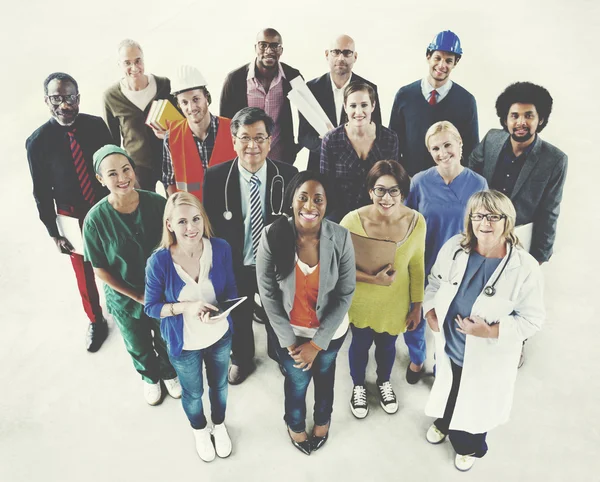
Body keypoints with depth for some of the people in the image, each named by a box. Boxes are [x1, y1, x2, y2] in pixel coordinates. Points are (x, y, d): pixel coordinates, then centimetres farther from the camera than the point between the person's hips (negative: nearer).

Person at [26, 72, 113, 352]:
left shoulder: (96, 126, -10)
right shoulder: (37, 142, -13)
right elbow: (42, 193, -6)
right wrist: (53, 233, -4)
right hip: (72, 217, -1)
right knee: (84, 272, 14)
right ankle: (95, 321, 37)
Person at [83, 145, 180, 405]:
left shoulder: (156, 203, -20)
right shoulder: (96, 219, -24)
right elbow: (100, 270, -13)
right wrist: (138, 296, -13)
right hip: (125, 299, -1)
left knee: (166, 340, 25)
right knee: (139, 347, 26)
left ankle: (169, 373, 57)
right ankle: (150, 377, 58)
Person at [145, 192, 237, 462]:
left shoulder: (221, 249, -21)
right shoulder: (159, 262, -27)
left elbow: (230, 290, -7)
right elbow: (151, 307, -15)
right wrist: (185, 307, -30)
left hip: (220, 336, 2)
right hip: (183, 344, -2)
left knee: (219, 386, 29)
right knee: (193, 393, 26)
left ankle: (219, 425, 61)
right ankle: (200, 430, 59)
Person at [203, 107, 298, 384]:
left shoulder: (288, 175, -16)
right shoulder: (215, 177, -16)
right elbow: (209, 225, -8)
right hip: (234, 267, 0)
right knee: (238, 319, 25)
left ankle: (279, 353, 58)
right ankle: (241, 359, 56)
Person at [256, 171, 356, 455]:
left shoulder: (340, 237, -22)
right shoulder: (272, 237, -23)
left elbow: (345, 293, -15)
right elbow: (268, 294, -14)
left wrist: (317, 342, -13)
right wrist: (290, 341, -11)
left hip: (331, 330, 1)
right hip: (291, 332, -1)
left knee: (324, 376, 28)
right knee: (297, 382, 21)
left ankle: (322, 420, 61)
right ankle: (295, 424, 57)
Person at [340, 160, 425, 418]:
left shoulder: (416, 221, -19)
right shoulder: (353, 221, -27)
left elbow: (416, 267, -6)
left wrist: (417, 306, 2)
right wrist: (373, 279, -28)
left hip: (395, 303, 2)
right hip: (360, 302, -2)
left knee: (387, 344, 27)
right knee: (360, 344, 24)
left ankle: (384, 382, 60)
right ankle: (358, 386, 55)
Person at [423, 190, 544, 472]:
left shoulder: (525, 268, -24)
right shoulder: (454, 248, -14)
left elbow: (532, 319, -16)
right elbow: (435, 282, 3)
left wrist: (491, 331, -28)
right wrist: (430, 309, -12)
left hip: (486, 357, -3)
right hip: (448, 345, 3)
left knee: (476, 404, 22)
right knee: (447, 391, 29)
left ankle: (470, 447, 53)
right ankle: (443, 423, 63)